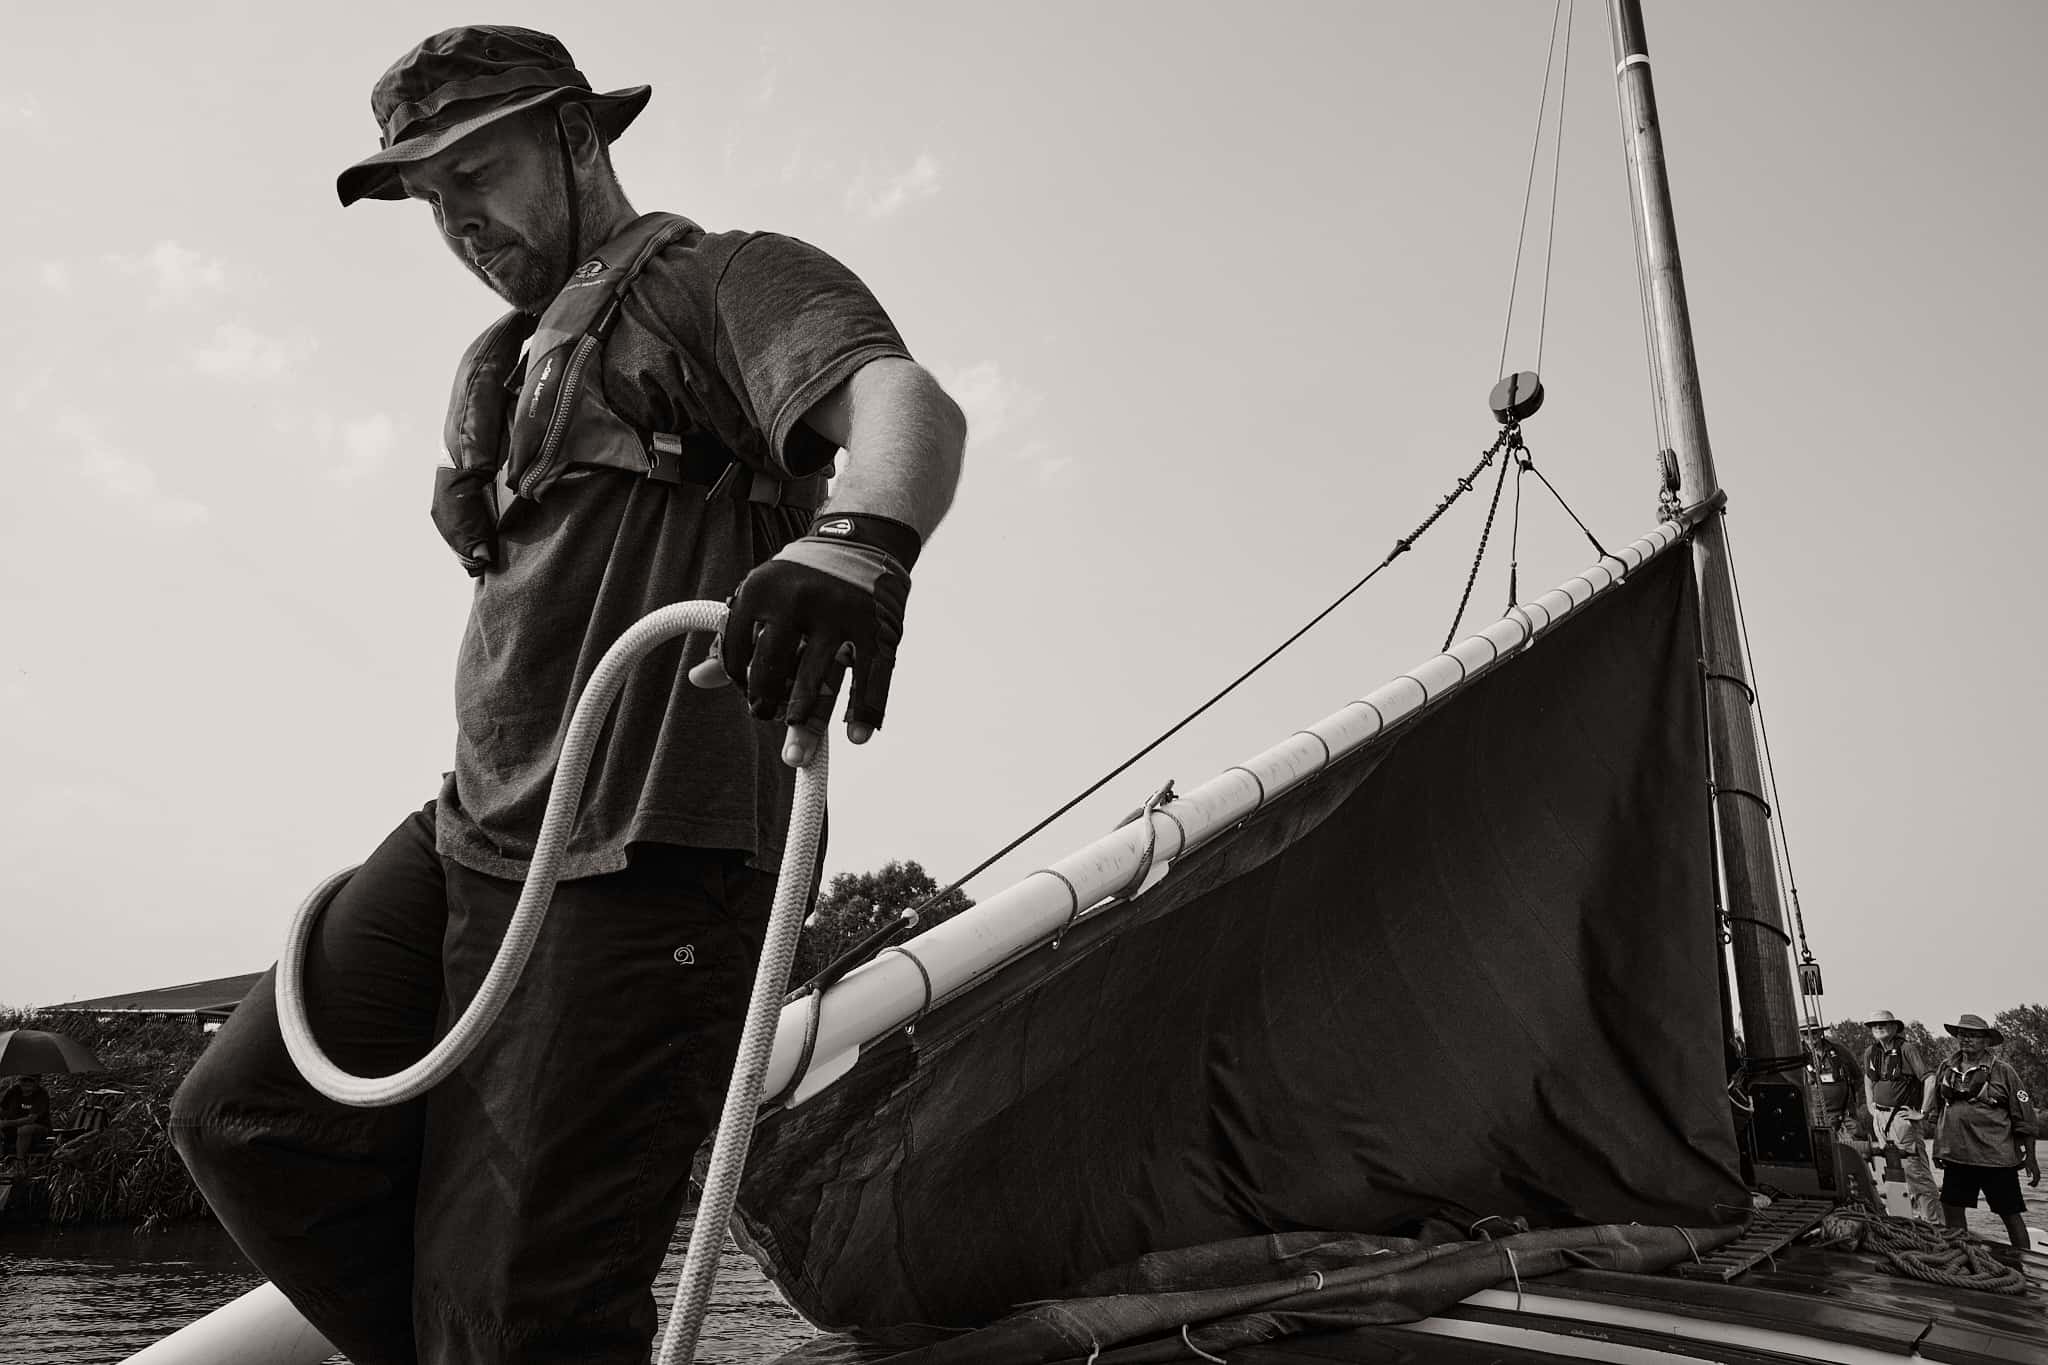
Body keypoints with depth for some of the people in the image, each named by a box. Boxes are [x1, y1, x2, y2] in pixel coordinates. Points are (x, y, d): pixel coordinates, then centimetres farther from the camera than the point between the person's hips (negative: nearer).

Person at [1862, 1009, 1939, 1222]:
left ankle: (1934, 1222, -3)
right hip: (1880, 1119, 8)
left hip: (1903, 1118, -8)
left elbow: (1930, 1079, -19)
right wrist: (1871, 1105, 19)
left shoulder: (1908, 1050, -12)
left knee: (1917, 1172, -9)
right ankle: (1917, 1219, 25)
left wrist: (1922, 1113, -17)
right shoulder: (1871, 1053, 10)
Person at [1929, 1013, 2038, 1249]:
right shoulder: (1946, 1069, 8)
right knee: (1951, 1209, 8)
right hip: (1956, 1156, 4)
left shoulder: (2002, 1071, -5)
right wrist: (1939, 1148, 19)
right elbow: (1938, 1111, 18)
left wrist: (2030, 1158, -3)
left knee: (2010, 1213, 3)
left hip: (1996, 1157, -4)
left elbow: (2024, 1118, -2)